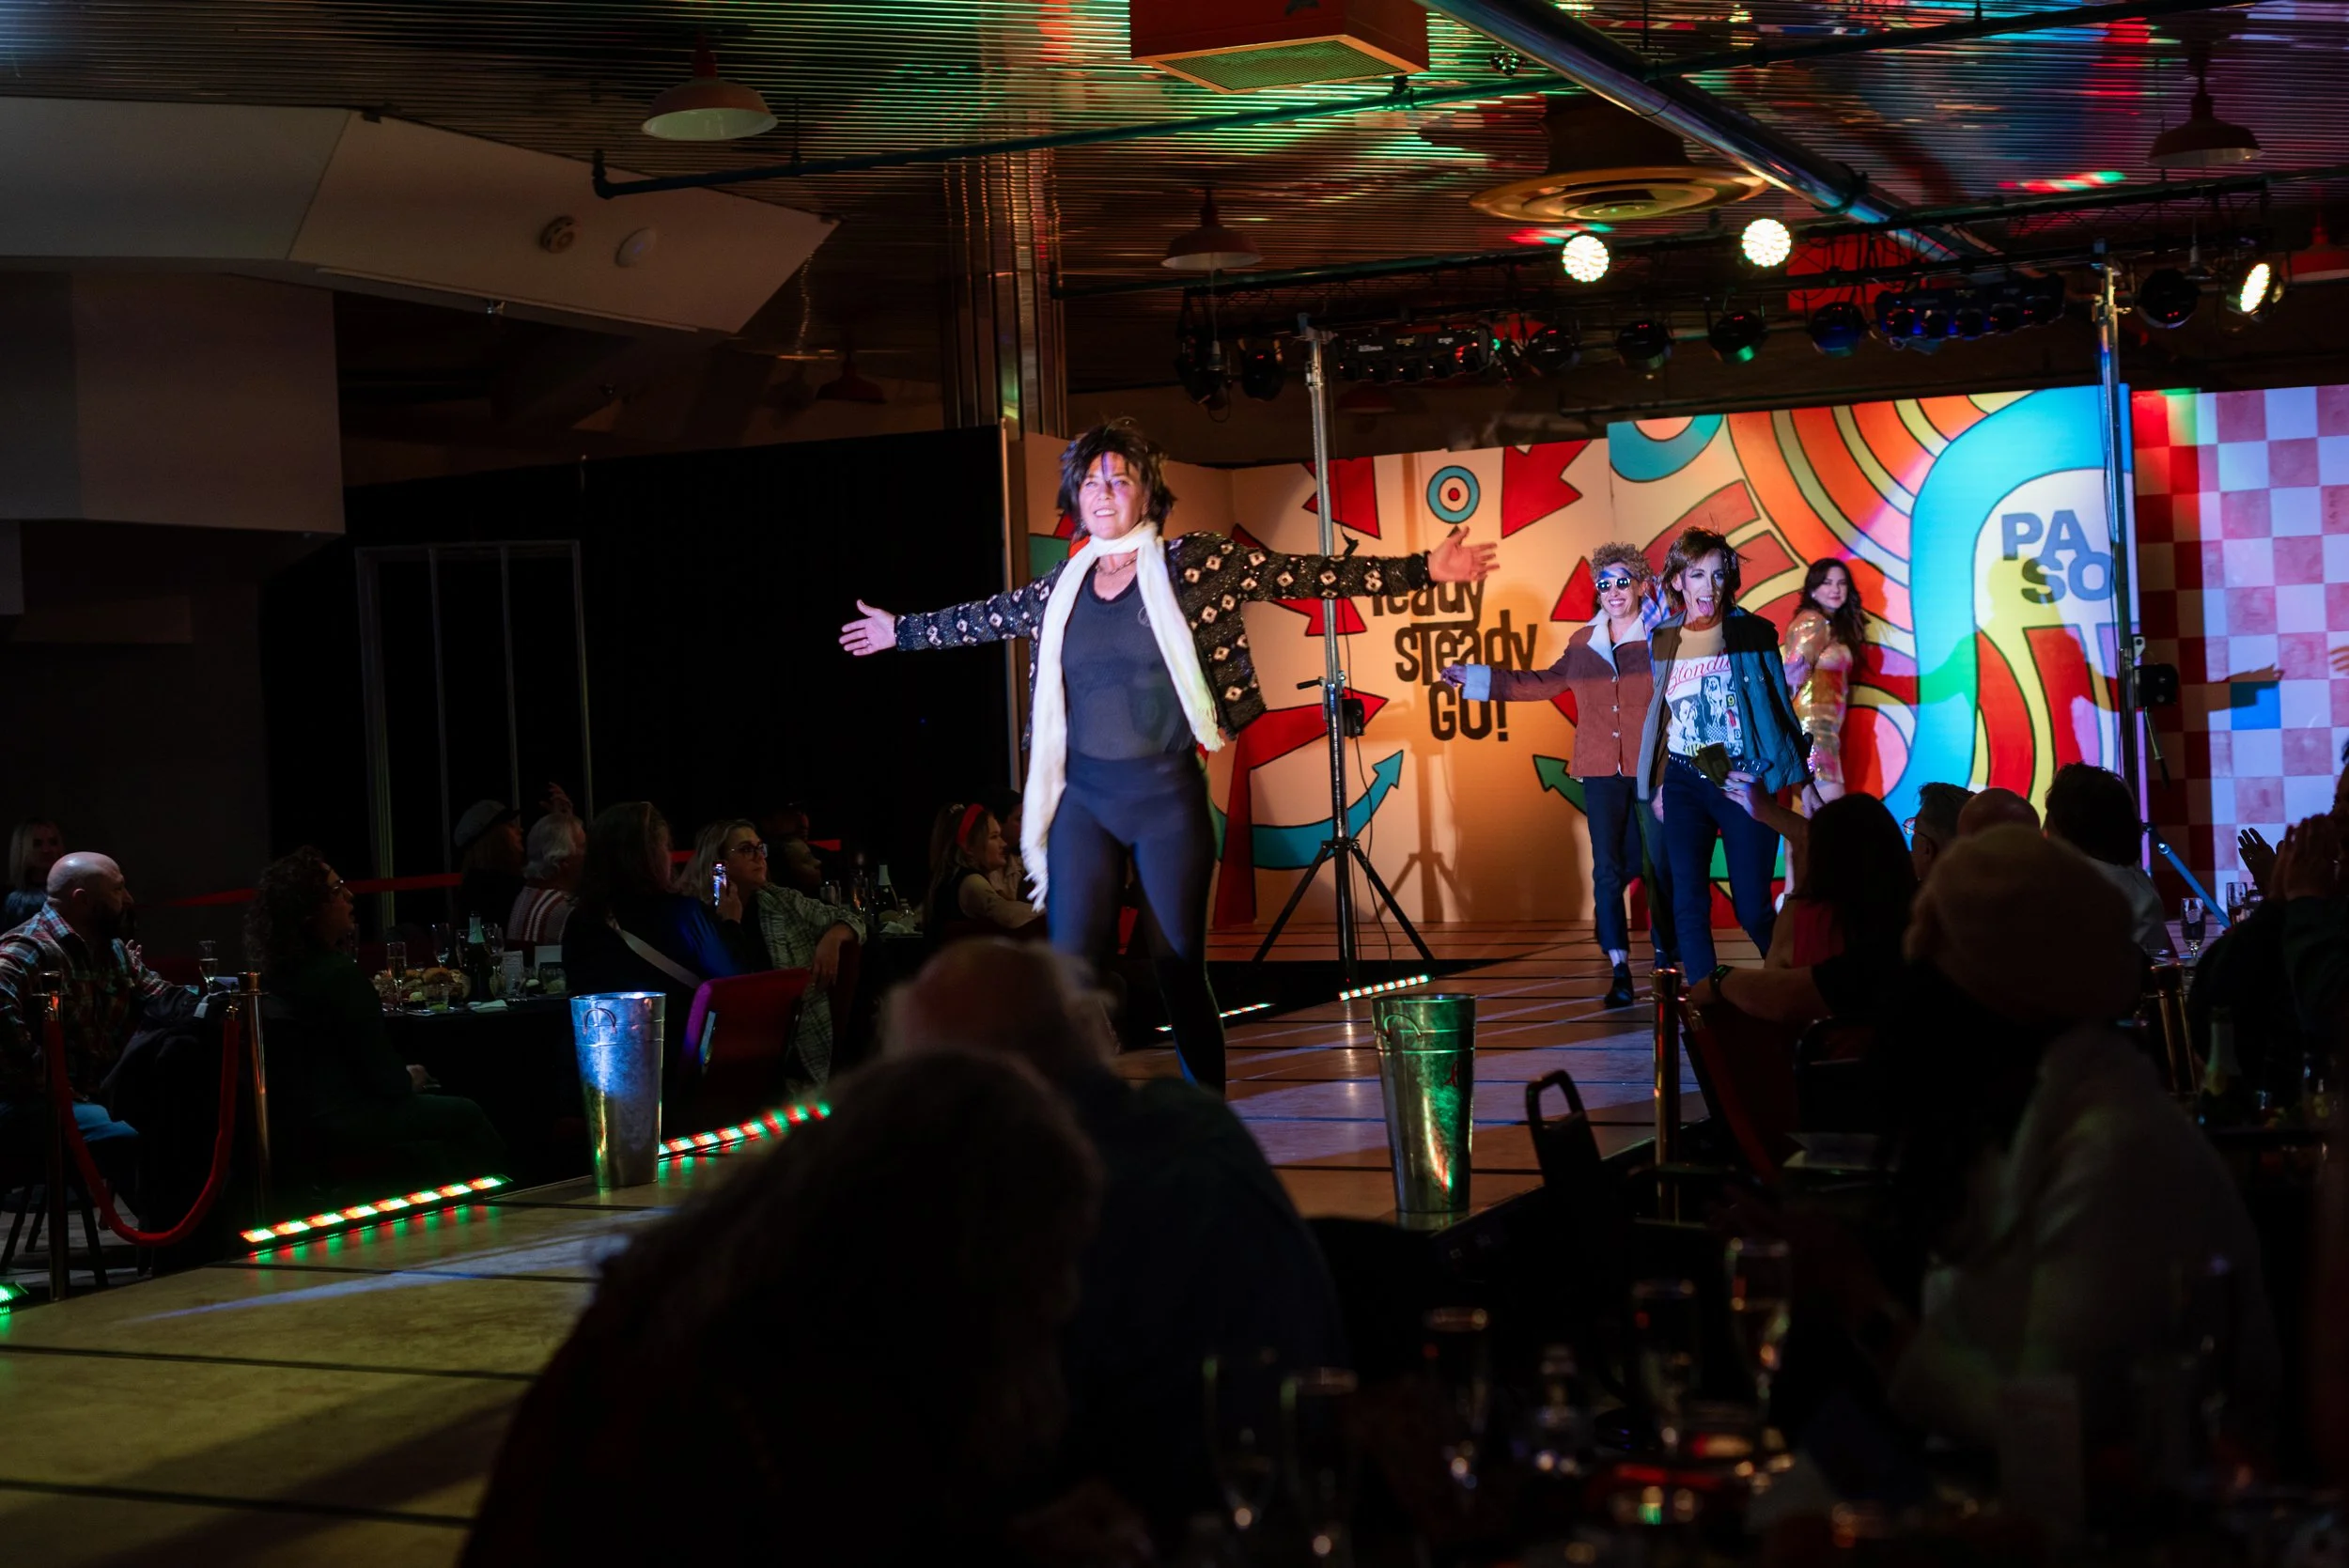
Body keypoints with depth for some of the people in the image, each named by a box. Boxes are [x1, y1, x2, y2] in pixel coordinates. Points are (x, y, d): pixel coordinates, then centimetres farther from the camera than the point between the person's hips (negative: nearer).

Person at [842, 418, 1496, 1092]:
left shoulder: (1196, 564, -2)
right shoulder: (1062, 587, 8)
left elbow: (1307, 574, -6)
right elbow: (986, 616, 26)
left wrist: (1422, 570, -11)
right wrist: (901, 630, 37)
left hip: (1168, 795, -3)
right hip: (1083, 796, 3)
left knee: (1180, 966, 2)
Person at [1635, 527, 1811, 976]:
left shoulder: (1752, 632, -2)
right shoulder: (1662, 641, 7)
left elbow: (1779, 704, 0)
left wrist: (1800, 778, -2)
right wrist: (1656, 784, 14)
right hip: (1684, 783, 3)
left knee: (1752, 908, -2)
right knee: (1688, 905, -2)